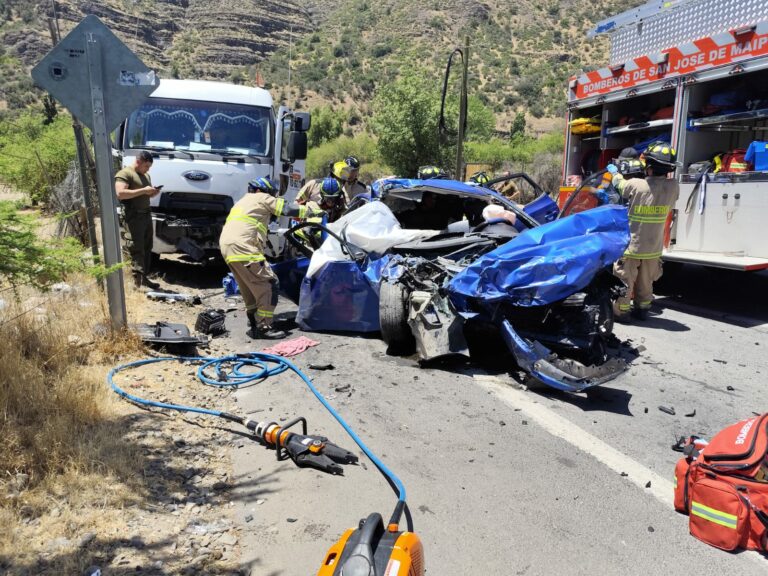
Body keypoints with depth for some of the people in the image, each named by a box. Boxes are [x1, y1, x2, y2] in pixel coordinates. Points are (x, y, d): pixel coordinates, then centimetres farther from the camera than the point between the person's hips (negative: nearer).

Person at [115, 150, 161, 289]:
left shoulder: (146, 175, 21)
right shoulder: (124, 174, -8)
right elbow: (120, 193, -21)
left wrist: (153, 192, 8)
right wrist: (143, 190, -20)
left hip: (147, 215, 9)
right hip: (133, 217, -9)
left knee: (147, 248, 10)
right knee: (136, 251, -12)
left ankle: (144, 278, 18)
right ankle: (138, 283, -14)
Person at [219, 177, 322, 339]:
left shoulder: (243, 201, 33)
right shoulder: (262, 198, 5)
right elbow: (287, 209, 0)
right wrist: (310, 210, 10)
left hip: (226, 247, 10)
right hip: (243, 247, -10)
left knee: (250, 288, 22)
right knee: (269, 285, -7)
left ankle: (254, 323, 29)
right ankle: (264, 327, -10)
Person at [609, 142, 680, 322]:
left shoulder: (636, 185, -22)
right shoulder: (673, 187, -10)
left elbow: (619, 184, 0)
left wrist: (614, 172, 21)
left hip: (630, 245, -4)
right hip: (653, 247, 4)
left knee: (624, 281, 9)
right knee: (646, 283, 20)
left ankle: (620, 311, 15)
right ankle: (642, 309, 32)